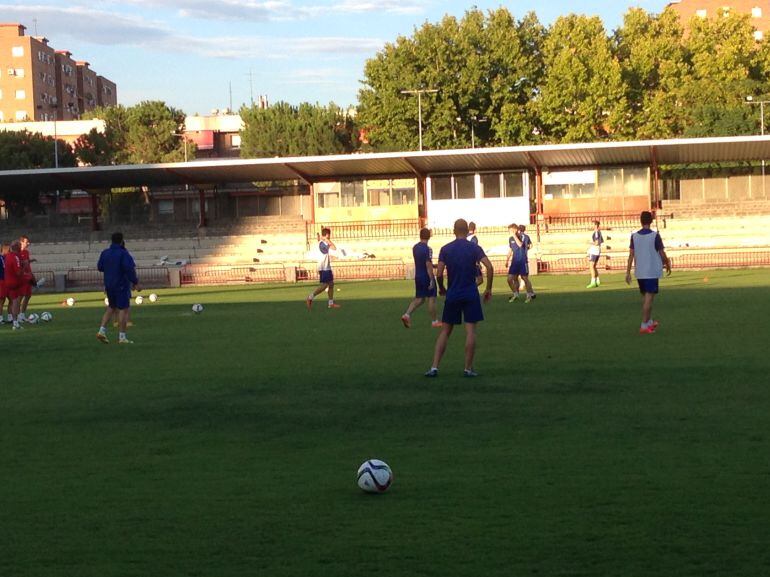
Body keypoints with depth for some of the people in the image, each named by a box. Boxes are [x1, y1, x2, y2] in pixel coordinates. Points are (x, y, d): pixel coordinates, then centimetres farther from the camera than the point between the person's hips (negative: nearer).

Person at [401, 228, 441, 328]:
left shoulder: (415, 248, 6)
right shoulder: (427, 249, -18)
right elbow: (428, 265, -23)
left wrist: (433, 265, 28)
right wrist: (432, 280, -21)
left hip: (418, 276, 7)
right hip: (427, 277, -7)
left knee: (419, 298, 13)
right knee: (431, 298, 5)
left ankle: (407, 314, -6)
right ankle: (434, 321, 12)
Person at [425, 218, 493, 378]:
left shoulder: (445, 249, 0)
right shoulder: (474, 248, -2)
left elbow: (439, 274, -6)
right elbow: (489, 267, -13)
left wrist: (441, 288, 13)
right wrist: (488, 289, -3)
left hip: (452, 295, 2)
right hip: (471, 295, -2)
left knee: (445, 331, 9)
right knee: (470, 330, 1)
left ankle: (434, 367, 2)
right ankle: (468, 369, 0)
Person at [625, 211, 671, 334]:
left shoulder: (634, 236, 0)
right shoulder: (655, 236, -10)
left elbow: (631, 255, 0)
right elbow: (662, 254, -6)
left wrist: (628, 272, 3)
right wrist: (668, 265, 11)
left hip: (639, 273, 5)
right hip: (652, 272, -5)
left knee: (645, 297, 19)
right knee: (649, 298, -4)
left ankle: (649, 322, 32)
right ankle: (644, 326, -9)